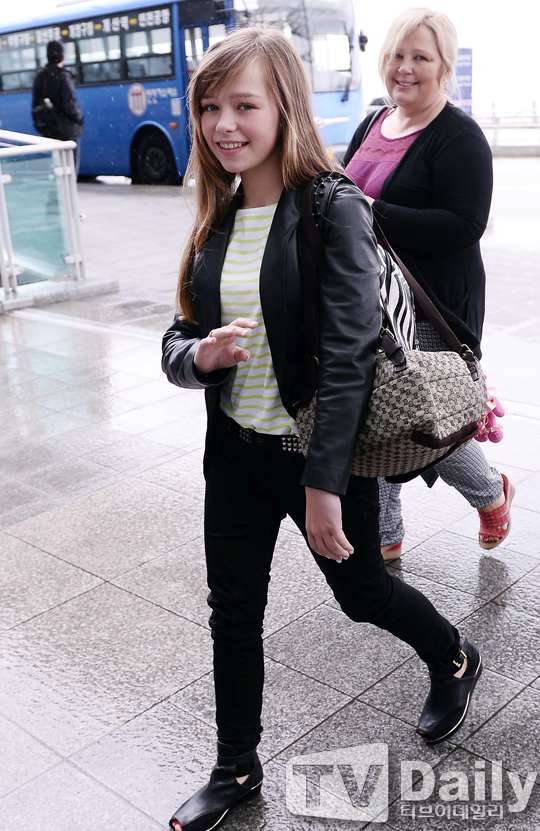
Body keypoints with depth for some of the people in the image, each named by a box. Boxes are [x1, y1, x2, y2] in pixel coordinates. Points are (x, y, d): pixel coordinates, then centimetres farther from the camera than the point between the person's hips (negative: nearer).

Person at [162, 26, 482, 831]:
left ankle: (455, 660, 49)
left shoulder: (334, 208, -16)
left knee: (362, 589, 16)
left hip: (320, 453, -5)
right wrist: (199, 353, -18)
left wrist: (324, 482, -23)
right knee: (233, 612, 14)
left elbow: (349, 356, -21)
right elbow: (178, 340, 6)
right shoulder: (218, 217, 4)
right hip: (234, 452, 6)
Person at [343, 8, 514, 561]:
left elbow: (464, 225, -22)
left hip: (430, 312, -7)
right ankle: (385, 537, 28)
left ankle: (492, 493, 33)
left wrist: (373, 213, -24)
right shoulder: (373, 125, 13)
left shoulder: (458, 137, -11)